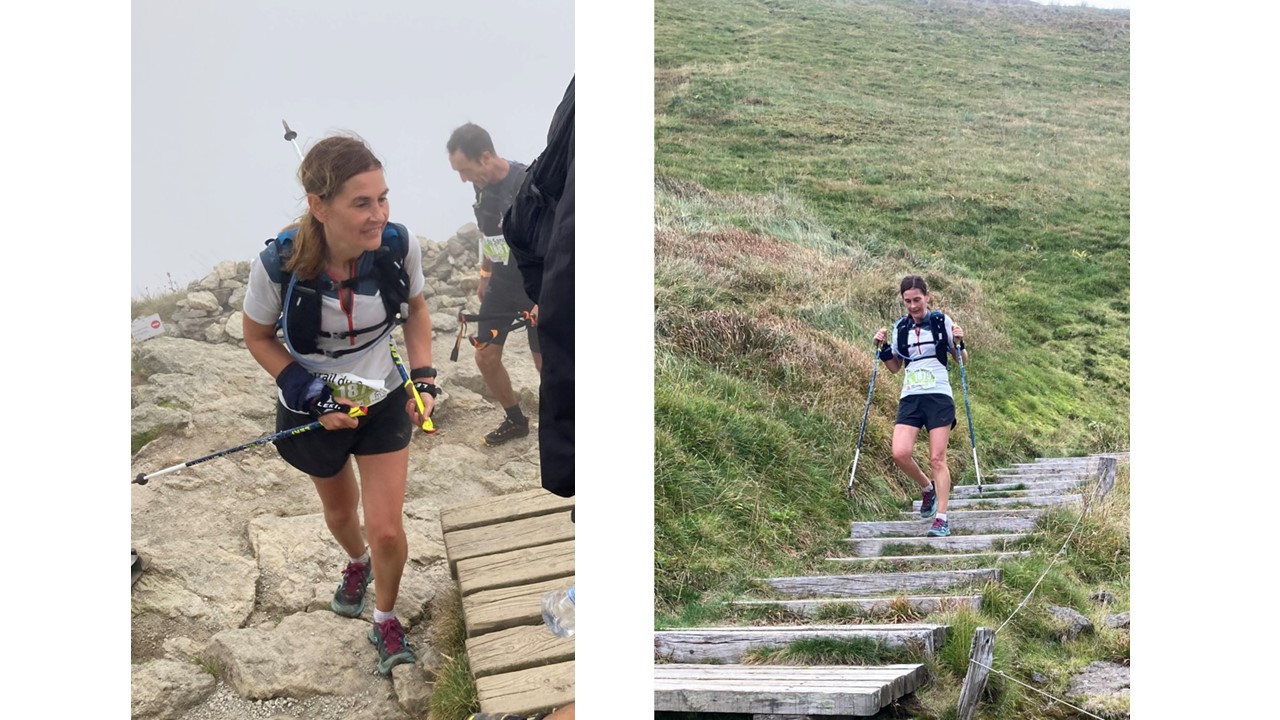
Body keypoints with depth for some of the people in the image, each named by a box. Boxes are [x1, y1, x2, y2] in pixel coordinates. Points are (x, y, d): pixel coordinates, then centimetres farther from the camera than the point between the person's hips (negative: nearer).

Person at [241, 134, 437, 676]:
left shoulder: (398, 245, -25)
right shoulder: (279, 264, -31)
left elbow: (416, 310, -3)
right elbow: (258, 338, -12)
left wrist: (424, 379, -13)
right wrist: (314, 396, -20)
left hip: (385, 402, 1)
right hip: (313, 409, 0)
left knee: (387, 530, -1)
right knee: (340, 510, 25)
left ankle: (385, 620, 31)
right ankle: (357, 563, 62)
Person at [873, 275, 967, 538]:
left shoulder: (941, 321, 1)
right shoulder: (901, 327, 9)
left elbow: (962, 359, 8)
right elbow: (895, 367, 19)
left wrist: (959, 342, -11)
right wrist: (883, 348, 3)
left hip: (939, 397, -3)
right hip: (910, 398, 3)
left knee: (937, 459, -6)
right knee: (900, 453, -13)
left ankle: (942, 519, -2)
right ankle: (927, 489, 16)